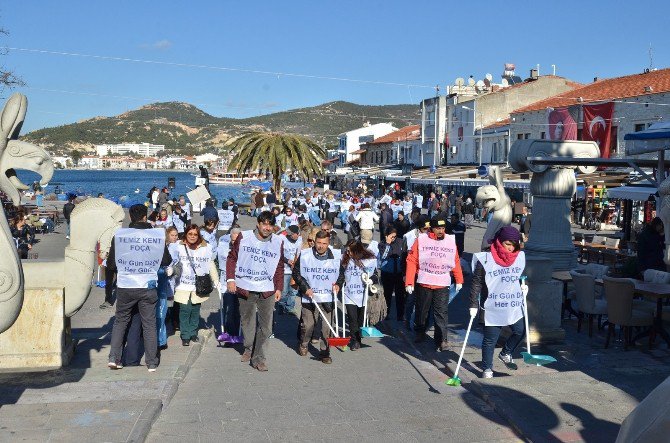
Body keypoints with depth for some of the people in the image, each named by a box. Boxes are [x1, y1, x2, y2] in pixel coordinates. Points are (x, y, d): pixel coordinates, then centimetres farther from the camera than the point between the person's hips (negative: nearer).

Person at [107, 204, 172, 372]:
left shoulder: (119, 235, -7)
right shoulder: (158, 235, -7)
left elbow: (111, 264, 0)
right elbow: (167, 261, 6)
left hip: (125, 287, 0)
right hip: (148, 287, 0)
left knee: (120, 321, 17)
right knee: (149, 324, 9)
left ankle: (114, 358, 12)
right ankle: (151, 363, 14)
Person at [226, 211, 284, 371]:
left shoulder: (278, 242, 2)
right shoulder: (244, 237, -3)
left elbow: (280, 267, 10)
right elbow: (232, 257, 4)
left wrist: (279, 288, 7)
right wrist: (230, 278, -5)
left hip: (267, 290, 1)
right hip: (245, 288, 0)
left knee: (266, 326, -2)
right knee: (247, 322, 14)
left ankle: (259, 357, 7)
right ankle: (248, 349, 36)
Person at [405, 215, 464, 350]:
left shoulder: (451, 241, 2)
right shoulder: (421, 240, -6)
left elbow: (456, 262, 10)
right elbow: (412, 261, -6)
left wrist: (459, 280, 12)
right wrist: (409, 282, -9)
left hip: (443, 284, 1)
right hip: (424, 283, 0)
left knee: (441, 312, -4)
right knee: (422, 310, 14)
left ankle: (441, 340, 1)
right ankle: (420, 332, 36)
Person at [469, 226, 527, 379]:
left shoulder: (520, 257, 3)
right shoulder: (485, 260, -13)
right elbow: (476, 283, -10)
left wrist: (523, 287, 3)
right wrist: (474, 305, -13)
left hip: (514, 306, 5)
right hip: (493, 307, -5)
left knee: (520, 331, 12)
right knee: (490, 339, 4)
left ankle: (505, 354, 38)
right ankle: (487, 368, 21)